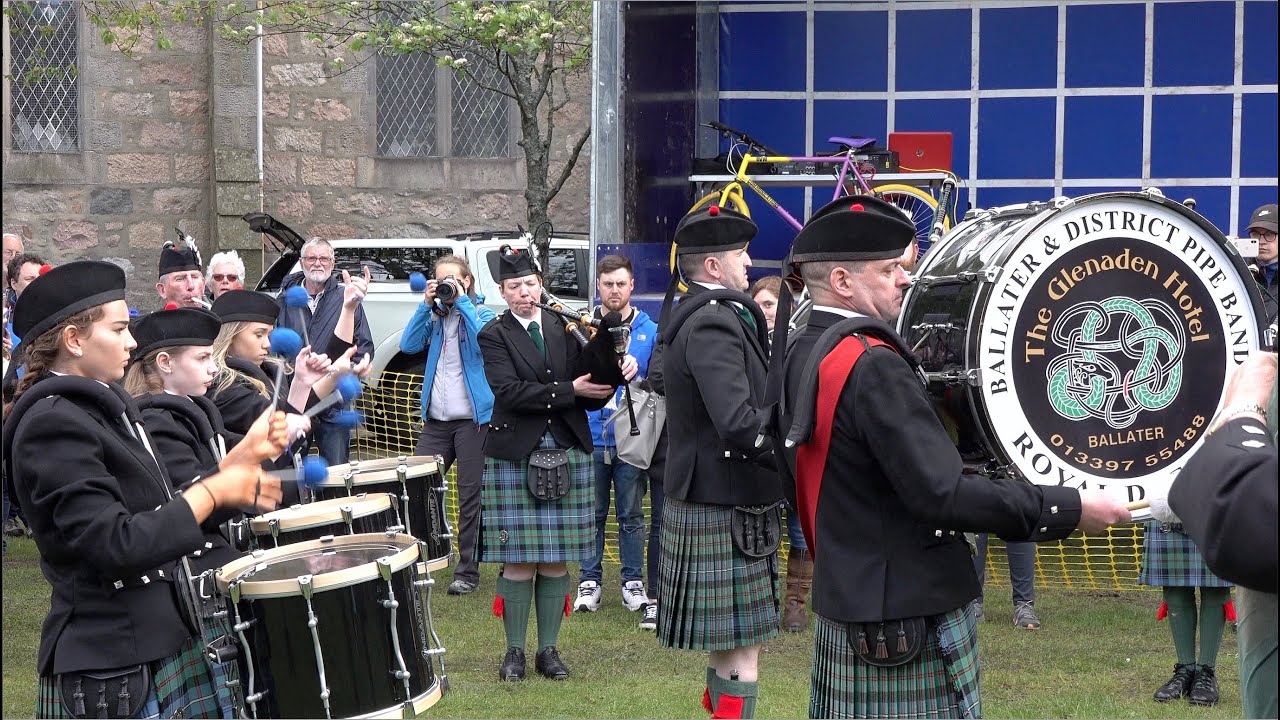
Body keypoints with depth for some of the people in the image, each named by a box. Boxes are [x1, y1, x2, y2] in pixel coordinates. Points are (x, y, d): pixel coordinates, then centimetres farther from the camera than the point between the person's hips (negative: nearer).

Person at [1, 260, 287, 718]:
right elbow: (116, 546, -25)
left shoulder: (105, 404, 12)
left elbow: (157, 511, 14)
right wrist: (216, 492, -17)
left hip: (164, 642, 9)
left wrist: (246, 456, 5)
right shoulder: (52, 425, -18)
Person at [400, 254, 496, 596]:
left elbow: (486, 340, -20)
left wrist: (463, 302, -15)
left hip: (473, 418, -4)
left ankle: (468, 571, 6)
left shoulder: (482, 314, 1)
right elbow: (408, 344, -1)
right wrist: (426, 304, -6)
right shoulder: (434, 317, 13)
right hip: (436, 419, 4)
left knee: (470, 495, 0)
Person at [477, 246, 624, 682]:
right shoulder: (493, 336, 1)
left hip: (567, 454, 3)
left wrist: (605, 384, -15)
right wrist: (569, 390, -18)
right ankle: (515, 651, 11)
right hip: (513, 457, -3)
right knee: (518, 560, -1)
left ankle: (549, 649, 15)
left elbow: (590, 399, 7)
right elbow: (509, 391, -15)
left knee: (557, 560, 6)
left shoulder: (567, 329, 11)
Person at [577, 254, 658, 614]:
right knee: (592, 514, 7)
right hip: (590, 437, 0)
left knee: (631, 514, 7)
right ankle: (589, 581, 17)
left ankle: (633, 582, 16)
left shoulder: (650, 331, 4)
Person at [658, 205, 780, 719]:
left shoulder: (690, 315, 13)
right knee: (740, 654, -4)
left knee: (729, 645, 20)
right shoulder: (714, 323, -20)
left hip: (709, 498, 10)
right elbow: (740, 424, -30)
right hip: (725, 509, -10)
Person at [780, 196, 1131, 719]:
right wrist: (1070, 508, -21)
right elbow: (942, 494, -26)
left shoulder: (808, 354, 9)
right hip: (908, 619, -10)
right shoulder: (871, 365, -21)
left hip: (850, 602, 10)